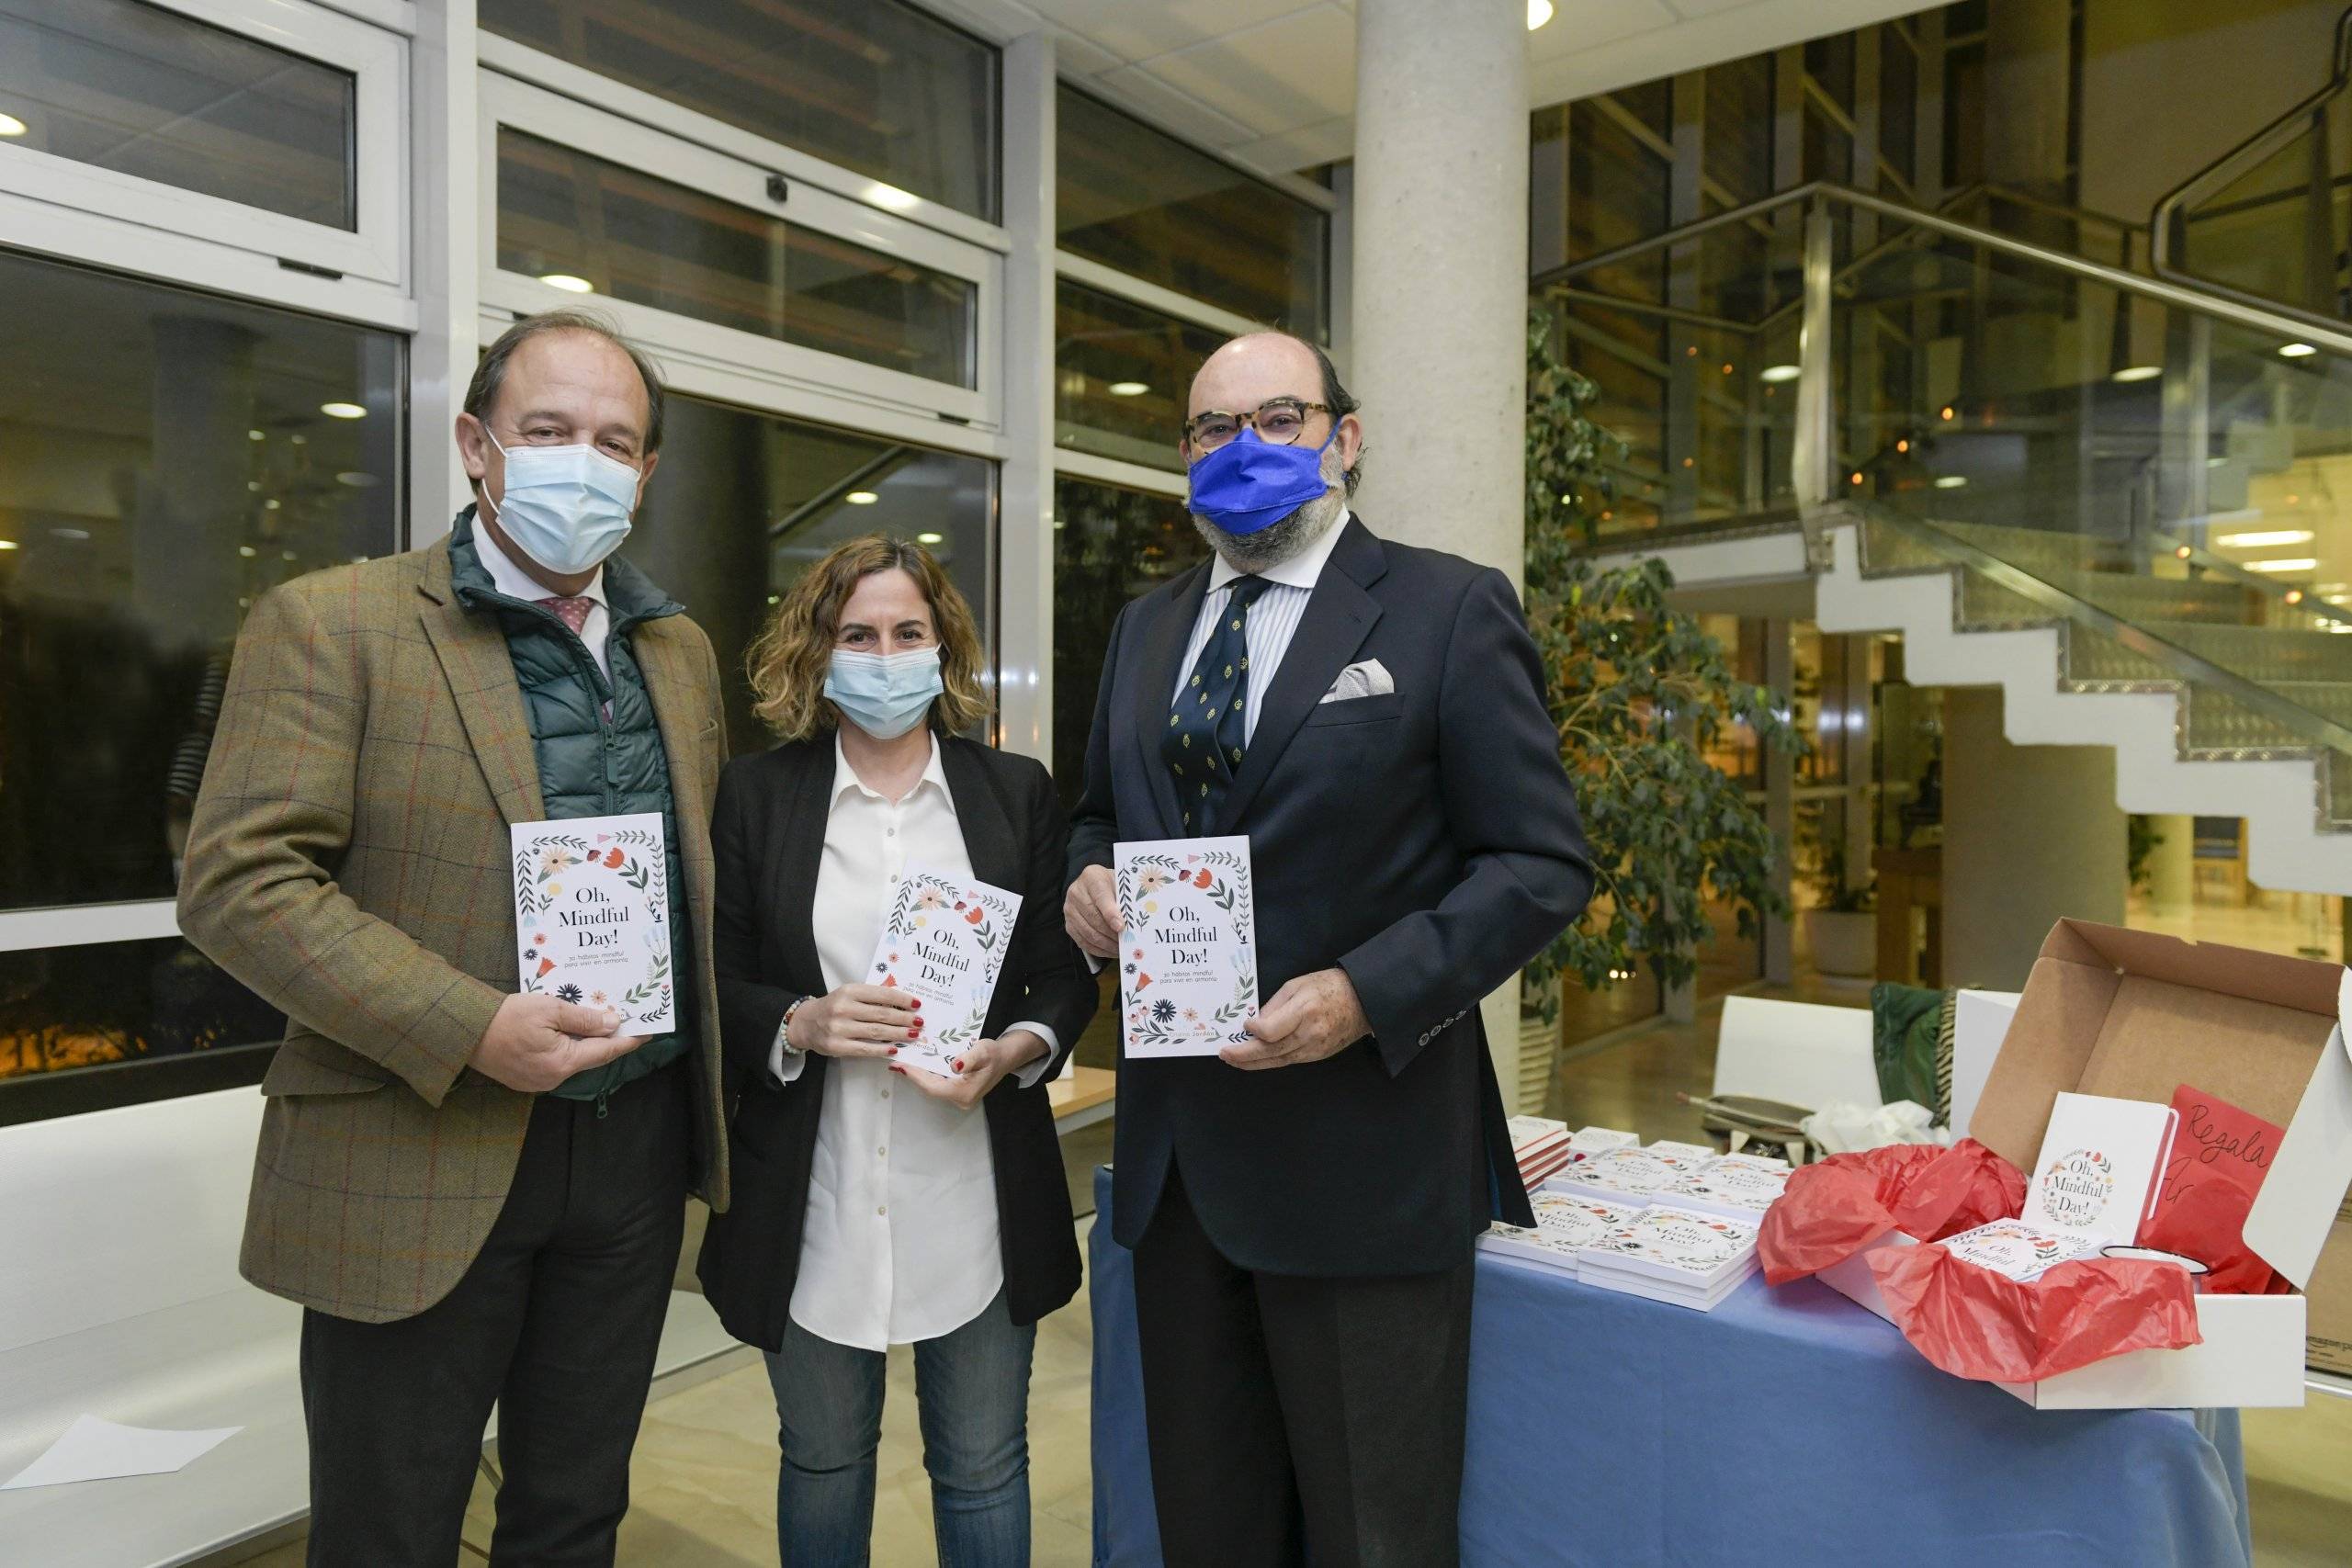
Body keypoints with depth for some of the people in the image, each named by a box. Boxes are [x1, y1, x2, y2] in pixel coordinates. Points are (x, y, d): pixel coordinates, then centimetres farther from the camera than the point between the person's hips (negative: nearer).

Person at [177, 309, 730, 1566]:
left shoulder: (679, 649, 10)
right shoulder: (329, 625, -8)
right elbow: (238, 881, -14)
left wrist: (709, 1037, 6)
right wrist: (470, 1032, -22)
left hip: (639, 1143, 5)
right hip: (420, 1162, -4)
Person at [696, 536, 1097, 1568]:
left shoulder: (1017, 794, 2)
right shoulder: (753, 797, 1)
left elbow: (1067, 976, 4)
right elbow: (713, 984, 2)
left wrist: (1015, 1050, -16)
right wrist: (800, 1026, -18)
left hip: (975, 1201, 0)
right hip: (813, 1203, 0)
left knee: (984, 1470, 15)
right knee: (823, 1463, 20)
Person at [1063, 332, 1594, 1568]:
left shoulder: (1450, 610, -5)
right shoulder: (1146, 628, 12)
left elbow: (1541, 863, -9)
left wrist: (1367, 993, -21)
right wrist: (1088, 879, -2)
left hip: (1362, 1160, -5)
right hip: (1176, 1149, 6)